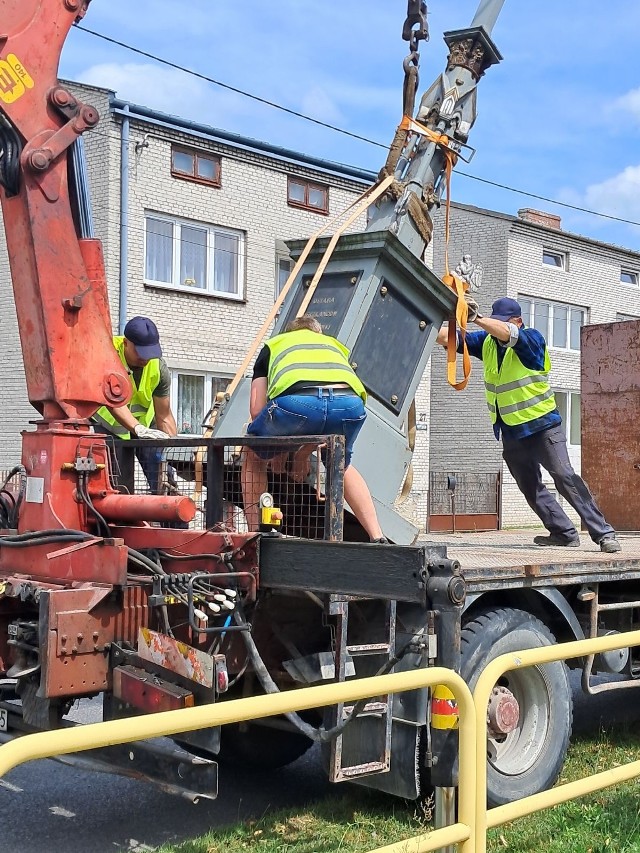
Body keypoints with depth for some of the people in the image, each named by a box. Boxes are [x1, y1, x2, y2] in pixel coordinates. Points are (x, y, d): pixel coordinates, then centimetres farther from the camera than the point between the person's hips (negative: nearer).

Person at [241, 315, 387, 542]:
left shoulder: (273, 345, 37)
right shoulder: (336, 345, 43)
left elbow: (256, 410, 25)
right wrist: (305, 450, 50)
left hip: (295, 400, -3)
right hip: (350, 402, 3)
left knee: (252, 455, 29)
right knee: (342, 465, 35)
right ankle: (378, 538, 26)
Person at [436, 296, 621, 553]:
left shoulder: (532, 338, -12)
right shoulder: (487, 342, 5)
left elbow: (508, 334, -33)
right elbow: (449, 338, -3)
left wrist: (476, 318, -46)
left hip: (542, 425, -7)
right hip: (511, 433, 7)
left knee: (564, 477, -16)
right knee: (530, 487, 11)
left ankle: (603, 533, -12)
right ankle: (563, 532, 23)